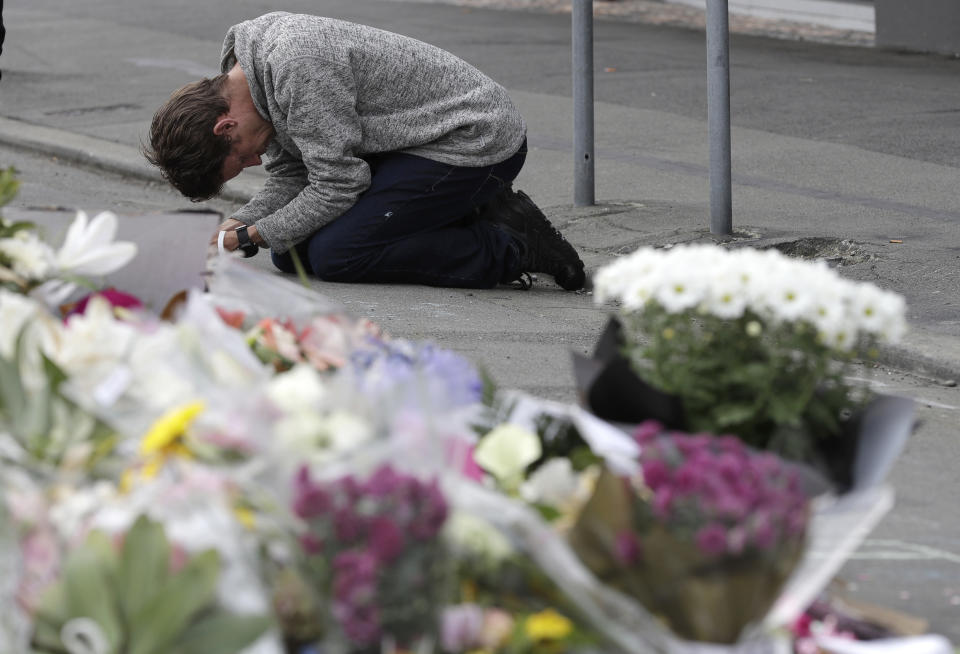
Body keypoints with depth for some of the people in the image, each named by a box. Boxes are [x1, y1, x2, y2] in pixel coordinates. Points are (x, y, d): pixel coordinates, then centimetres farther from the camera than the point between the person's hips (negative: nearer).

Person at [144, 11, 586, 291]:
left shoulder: (298, 65, -27)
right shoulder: (256, 58, 4)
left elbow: (337, 185, -22)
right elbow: (289, 178, 10)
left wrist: (250, 238, -14)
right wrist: (235, 227, -7)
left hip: (476, 141, -10)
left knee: (333, 254, -18)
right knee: (291, 251, 5)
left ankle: (512, 248, -12)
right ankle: (470, 221, 6)